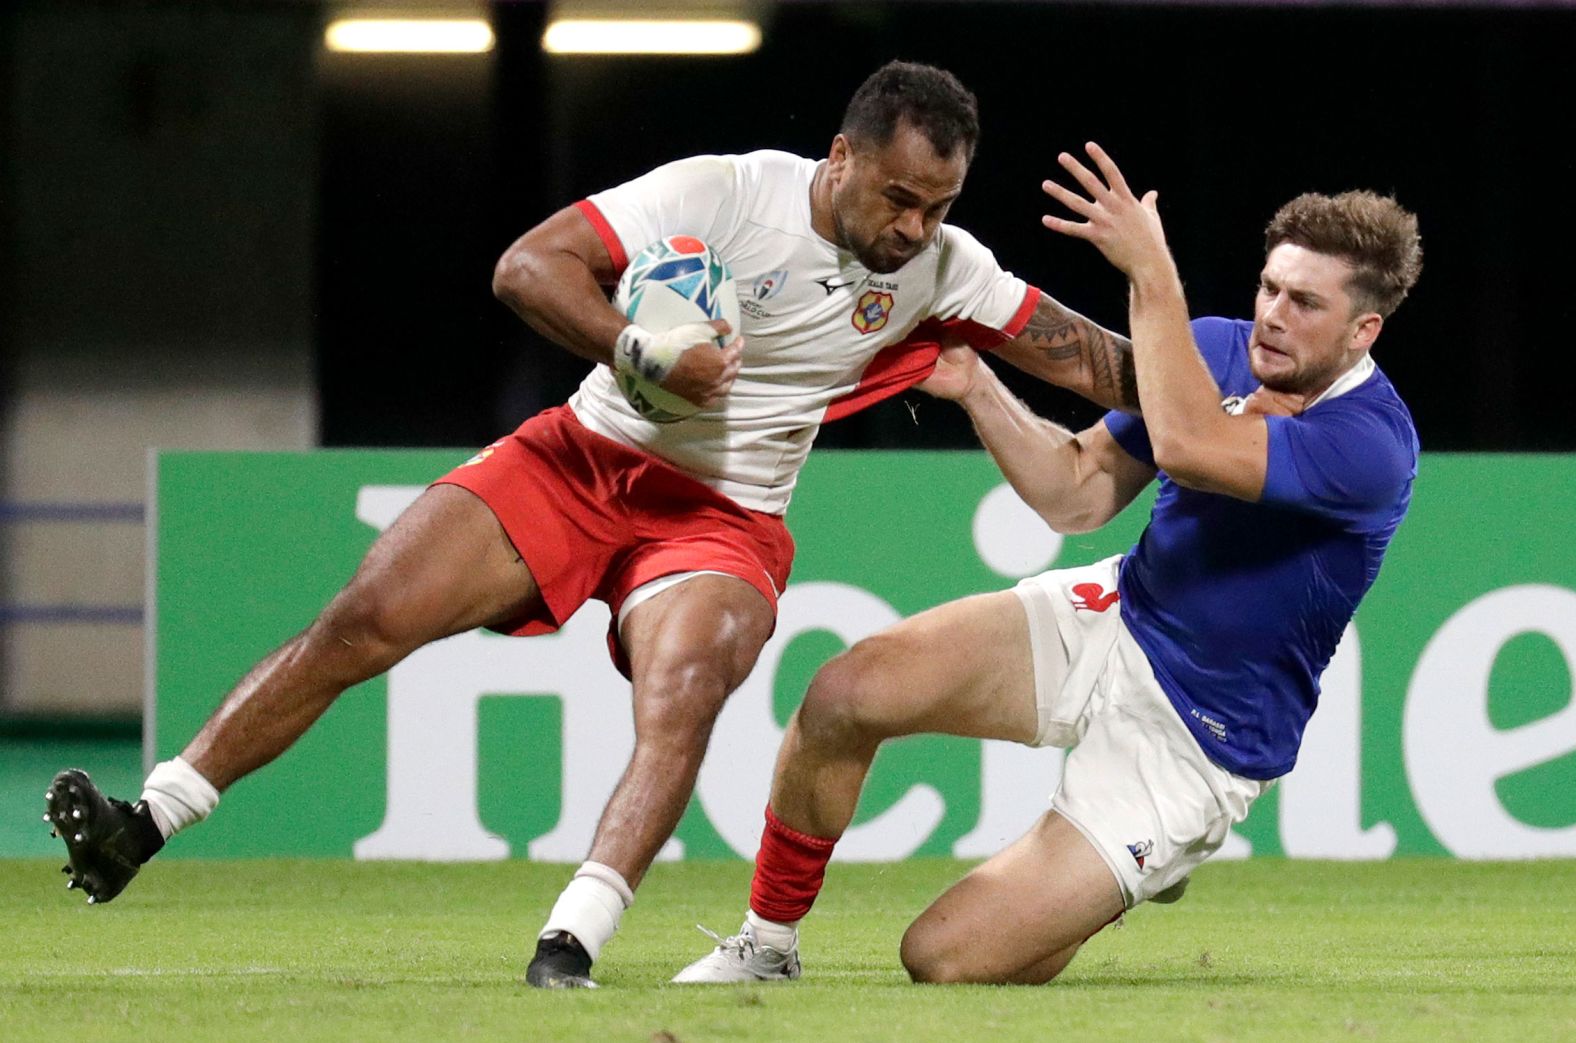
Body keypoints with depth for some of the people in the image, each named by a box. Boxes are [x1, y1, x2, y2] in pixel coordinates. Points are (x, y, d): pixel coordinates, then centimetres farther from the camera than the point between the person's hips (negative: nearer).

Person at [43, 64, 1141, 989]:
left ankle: (569, 948, -40)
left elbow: (1083, 353, 4)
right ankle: (146, 824, -5)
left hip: (724, 521, 1)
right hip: (588, 454, -1)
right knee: (363, 622, -12)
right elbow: (527, 266, -16)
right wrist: (644, 356, -28)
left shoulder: (941, 268, -5)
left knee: (682, 697, -32)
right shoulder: (725, 193, -15)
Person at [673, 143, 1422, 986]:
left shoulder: (1370, 447, -24)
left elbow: (1188, 446, -40)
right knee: (849, 694, -21)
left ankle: (1150, 863, 18)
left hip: (1193, 743, -6)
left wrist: (1150, 272, -39)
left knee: (946, 956, -14)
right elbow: (1078, 494, 6)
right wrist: (977, 389, -8)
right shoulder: (1215, 350, -1)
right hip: (1108, 622, 6)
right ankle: (765, 945, 3)